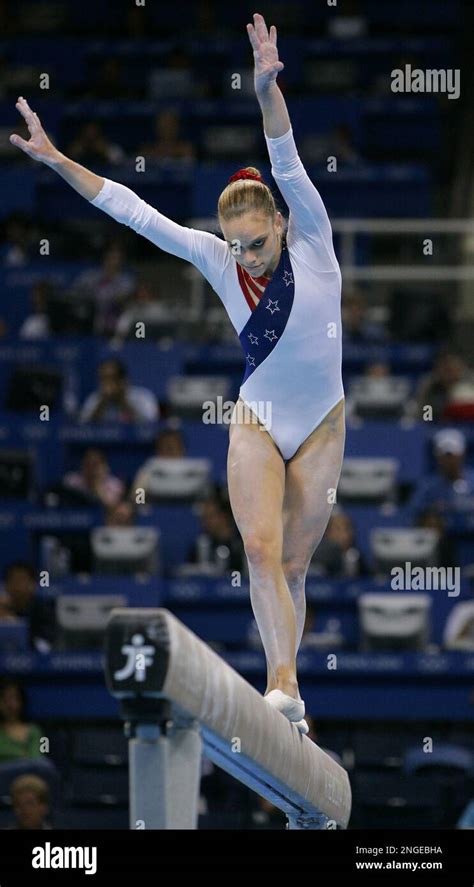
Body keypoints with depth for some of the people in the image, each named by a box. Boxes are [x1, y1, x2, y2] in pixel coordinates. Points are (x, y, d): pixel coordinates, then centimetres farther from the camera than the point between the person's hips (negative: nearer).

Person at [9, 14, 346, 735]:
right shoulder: (218, 260, -6)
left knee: (293, 563, 5)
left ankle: (284, 688, 14)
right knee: (261, 548, -20)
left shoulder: (313, 242, -11)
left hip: (320, 425, -1)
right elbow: (131, 211, -7)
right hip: (257, 423, 1)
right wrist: (57, 162, -12)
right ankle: (284, 683, -30)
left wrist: (267, 89, -41)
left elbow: (289, 166, -27)